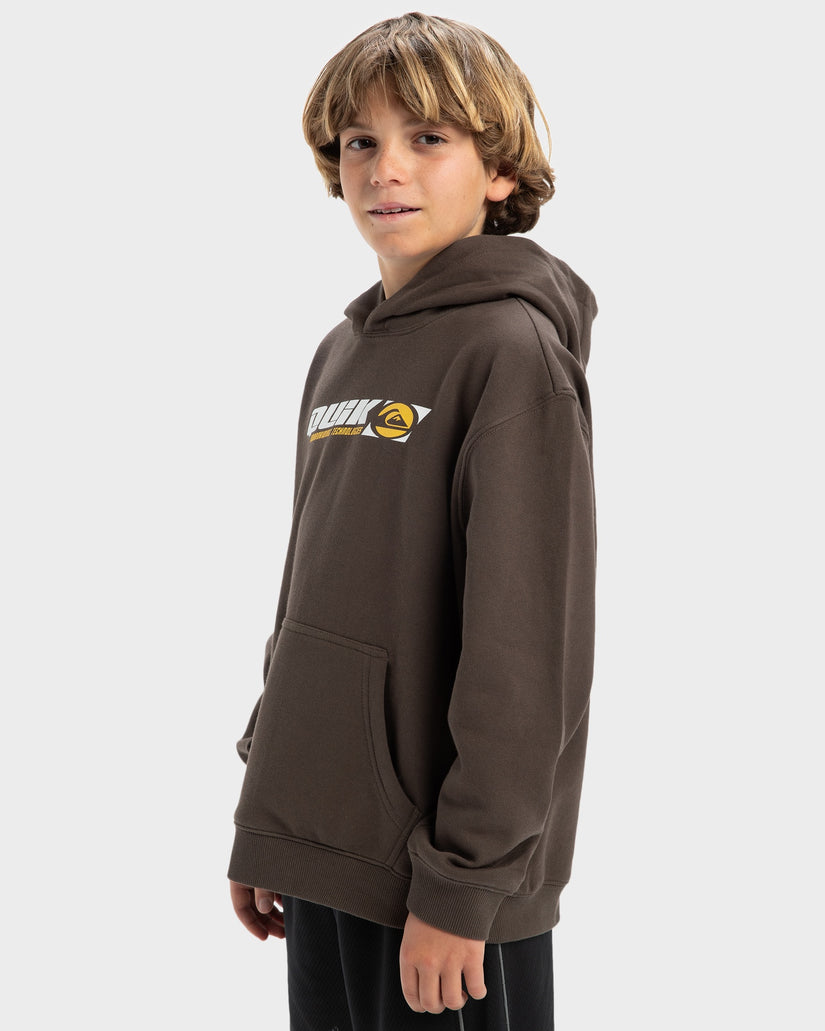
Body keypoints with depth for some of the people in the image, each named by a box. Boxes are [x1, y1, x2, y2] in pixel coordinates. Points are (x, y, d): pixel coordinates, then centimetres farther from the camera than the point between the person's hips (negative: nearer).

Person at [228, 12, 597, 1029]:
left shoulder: (514, 350, -13)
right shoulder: (341, 355, 10)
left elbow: (524, 648, -17)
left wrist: (462, 884, -17)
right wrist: (264, 821, 14)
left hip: (443, 872, -7)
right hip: (322, 849, 7)